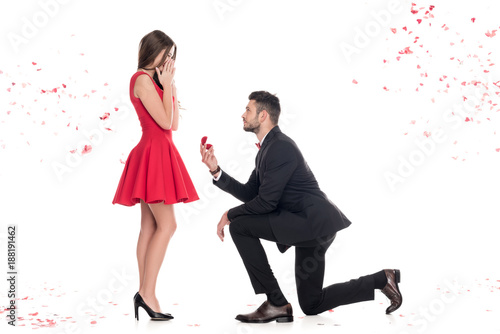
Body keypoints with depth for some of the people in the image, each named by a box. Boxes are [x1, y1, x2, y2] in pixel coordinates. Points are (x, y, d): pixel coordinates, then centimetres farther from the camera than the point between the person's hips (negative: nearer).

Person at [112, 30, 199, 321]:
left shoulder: (153, 81, 19)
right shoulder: (143, 79, -10)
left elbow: (175, 125, 16)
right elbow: (165, 121, -15)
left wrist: (172, 88, 13)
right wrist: (167, 86, -7)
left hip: (160, 154, 10)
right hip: (154, 153, -10)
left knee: (150, 227, 6)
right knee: (167, 224, -13)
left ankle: (145, 296, 7)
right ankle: (147, 293, -12)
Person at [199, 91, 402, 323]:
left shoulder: (281, 146, -16)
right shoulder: (267, 148, 16)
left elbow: (265, 202, -20)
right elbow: (249, 194, 13)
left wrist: (230, 215, -6)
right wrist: (216, 171, 6)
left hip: (313, 221, -11)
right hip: (311, 225, 11)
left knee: (240, 226, -15)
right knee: (311, 305, 15)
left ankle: (276, 303, -10)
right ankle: (382, 279, 22)